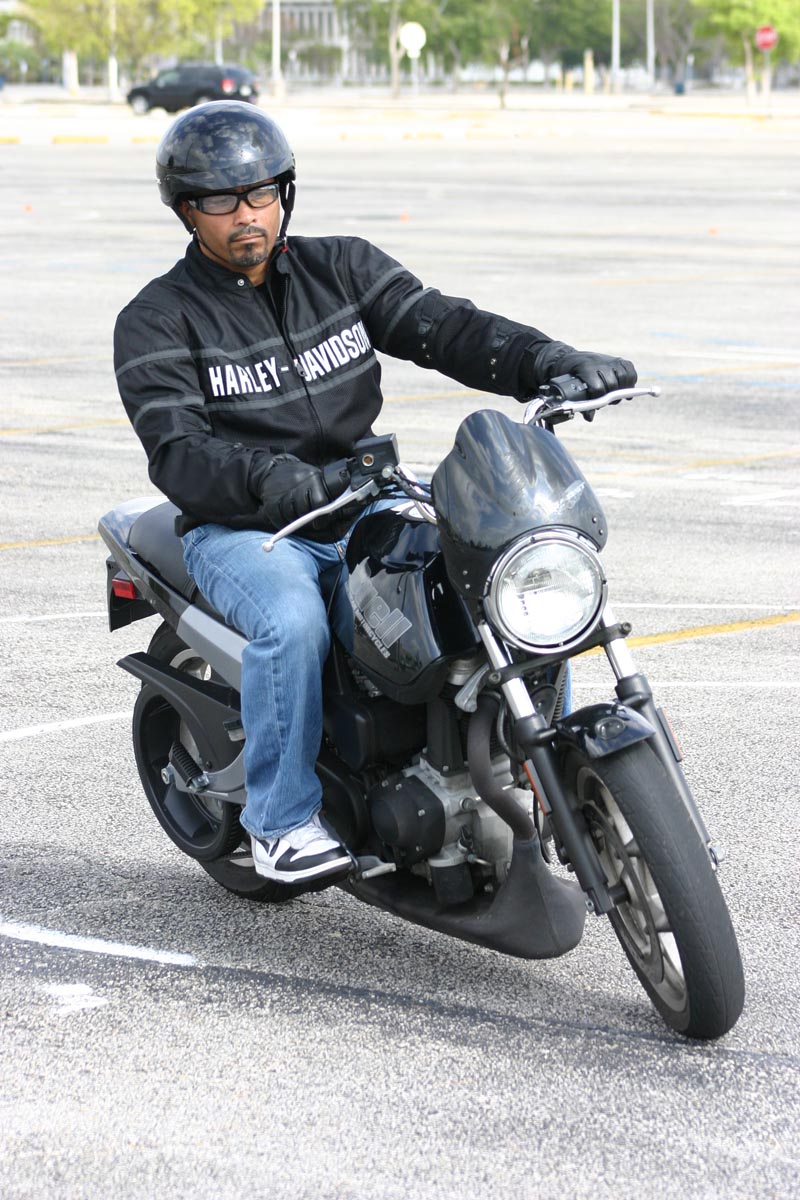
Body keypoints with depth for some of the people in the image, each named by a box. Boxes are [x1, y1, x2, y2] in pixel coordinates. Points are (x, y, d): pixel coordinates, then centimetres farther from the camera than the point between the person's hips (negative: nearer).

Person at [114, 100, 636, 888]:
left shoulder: (342, 269, 8)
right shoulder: (157, 322, -4)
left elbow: (443, 327, -3)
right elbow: (177, 452, -17)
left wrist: (552, 363, -21)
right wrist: (268, 477, -38)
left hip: (365, 507, 4)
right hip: (242, 529, -4)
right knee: (293, 623, -36)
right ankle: (282, 818, -18)